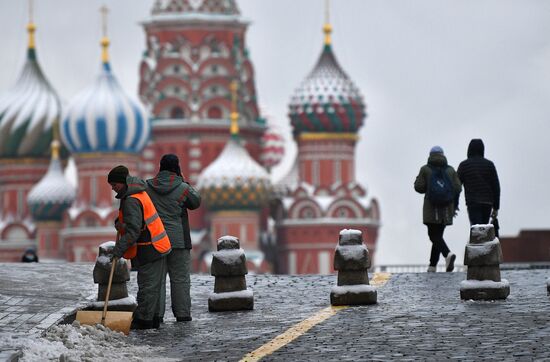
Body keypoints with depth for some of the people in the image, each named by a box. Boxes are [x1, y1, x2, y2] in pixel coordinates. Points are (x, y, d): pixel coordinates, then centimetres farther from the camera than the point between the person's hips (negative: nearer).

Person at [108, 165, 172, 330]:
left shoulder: (131, 200, -20)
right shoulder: (138, 192, 13)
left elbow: (133, 230, -24)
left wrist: (119, 249, -19)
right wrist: (119, 222, 5)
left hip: (149, 249, -10)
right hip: (156, 247, 10)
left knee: (147, 286, -7)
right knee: (152, 286, 13)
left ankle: (143, 320, -5)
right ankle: (152, 320, 18)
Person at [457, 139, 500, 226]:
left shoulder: (464, 165, 2)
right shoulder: (489, 164, 7)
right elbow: (496, 187, 6)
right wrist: (496, 207, 10)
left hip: (473, 203, -3)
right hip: (488, 203, 3)